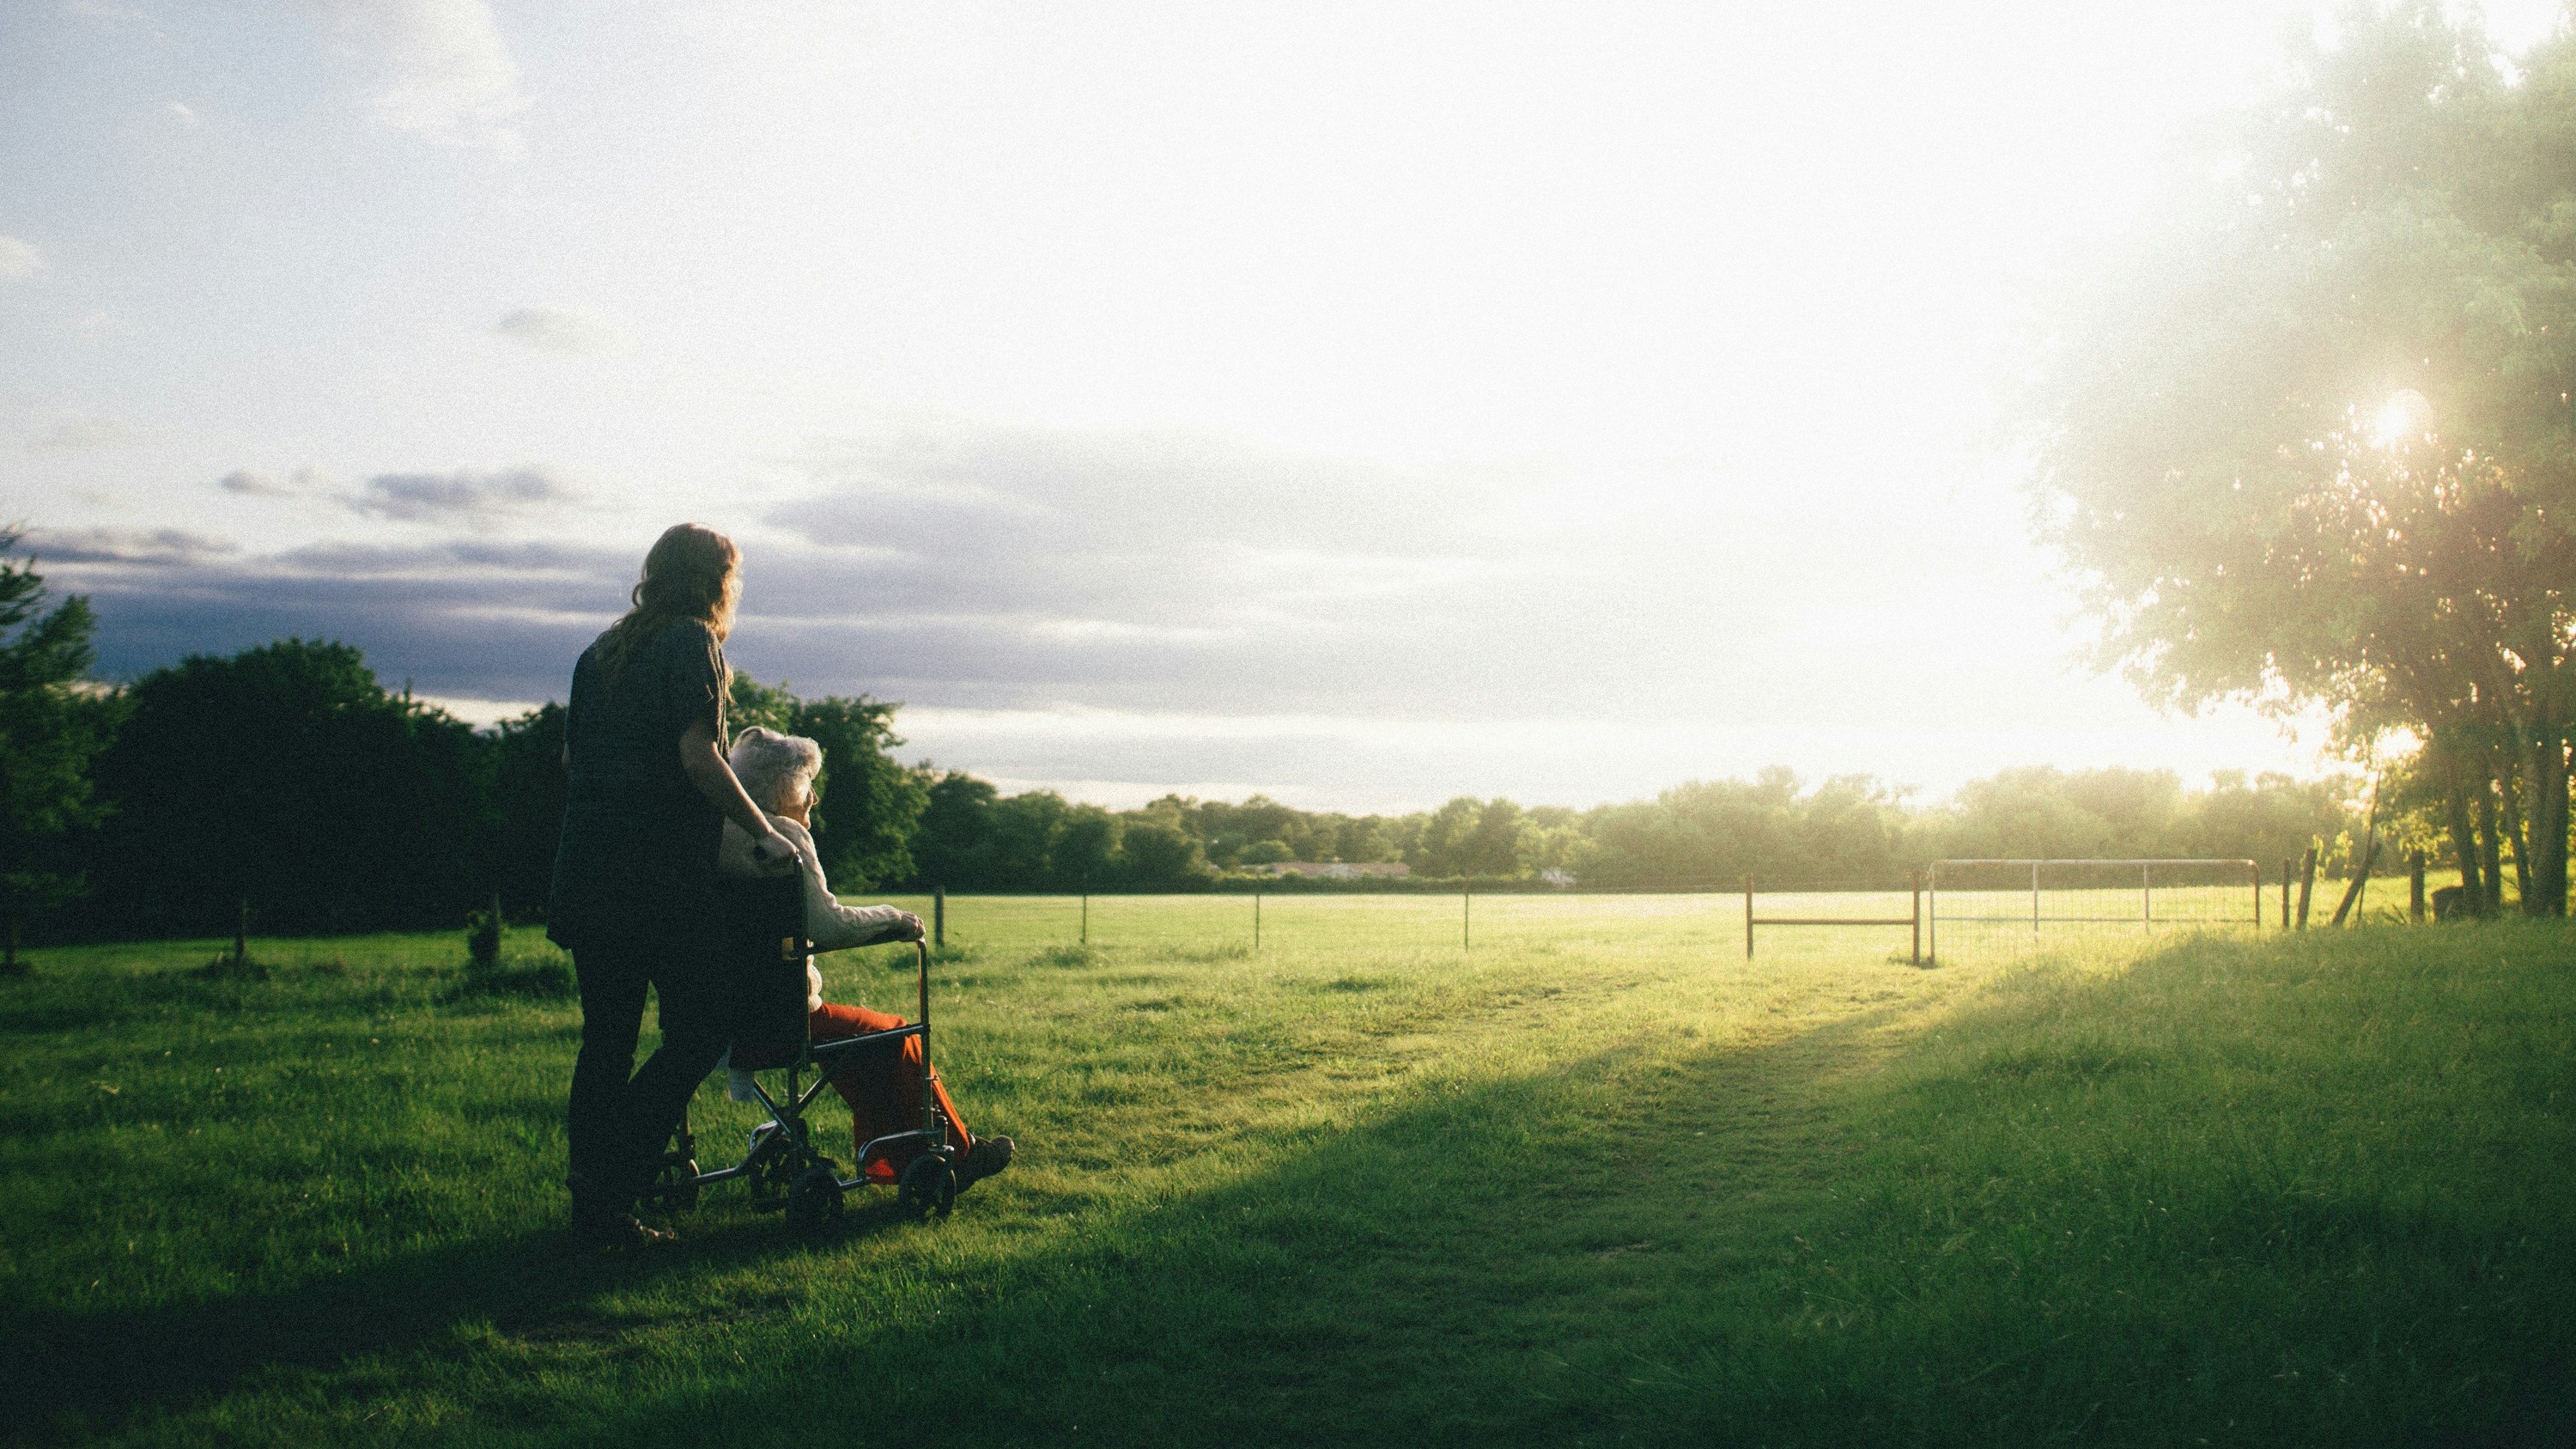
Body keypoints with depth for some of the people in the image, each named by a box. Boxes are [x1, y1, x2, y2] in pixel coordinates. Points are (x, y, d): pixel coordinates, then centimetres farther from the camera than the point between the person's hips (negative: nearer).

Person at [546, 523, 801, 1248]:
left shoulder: (601, 651, 18)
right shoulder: (692, 642, -5)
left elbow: (570, 758, 21)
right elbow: (697, 756, -15)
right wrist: (763, 831, -7)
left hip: (587, 870, 8)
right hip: (661, 875, -8)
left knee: (607, 1037, 12)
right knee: (702, 1024, 0)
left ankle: (595, 1209, 14)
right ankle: (609, 1180, -9)